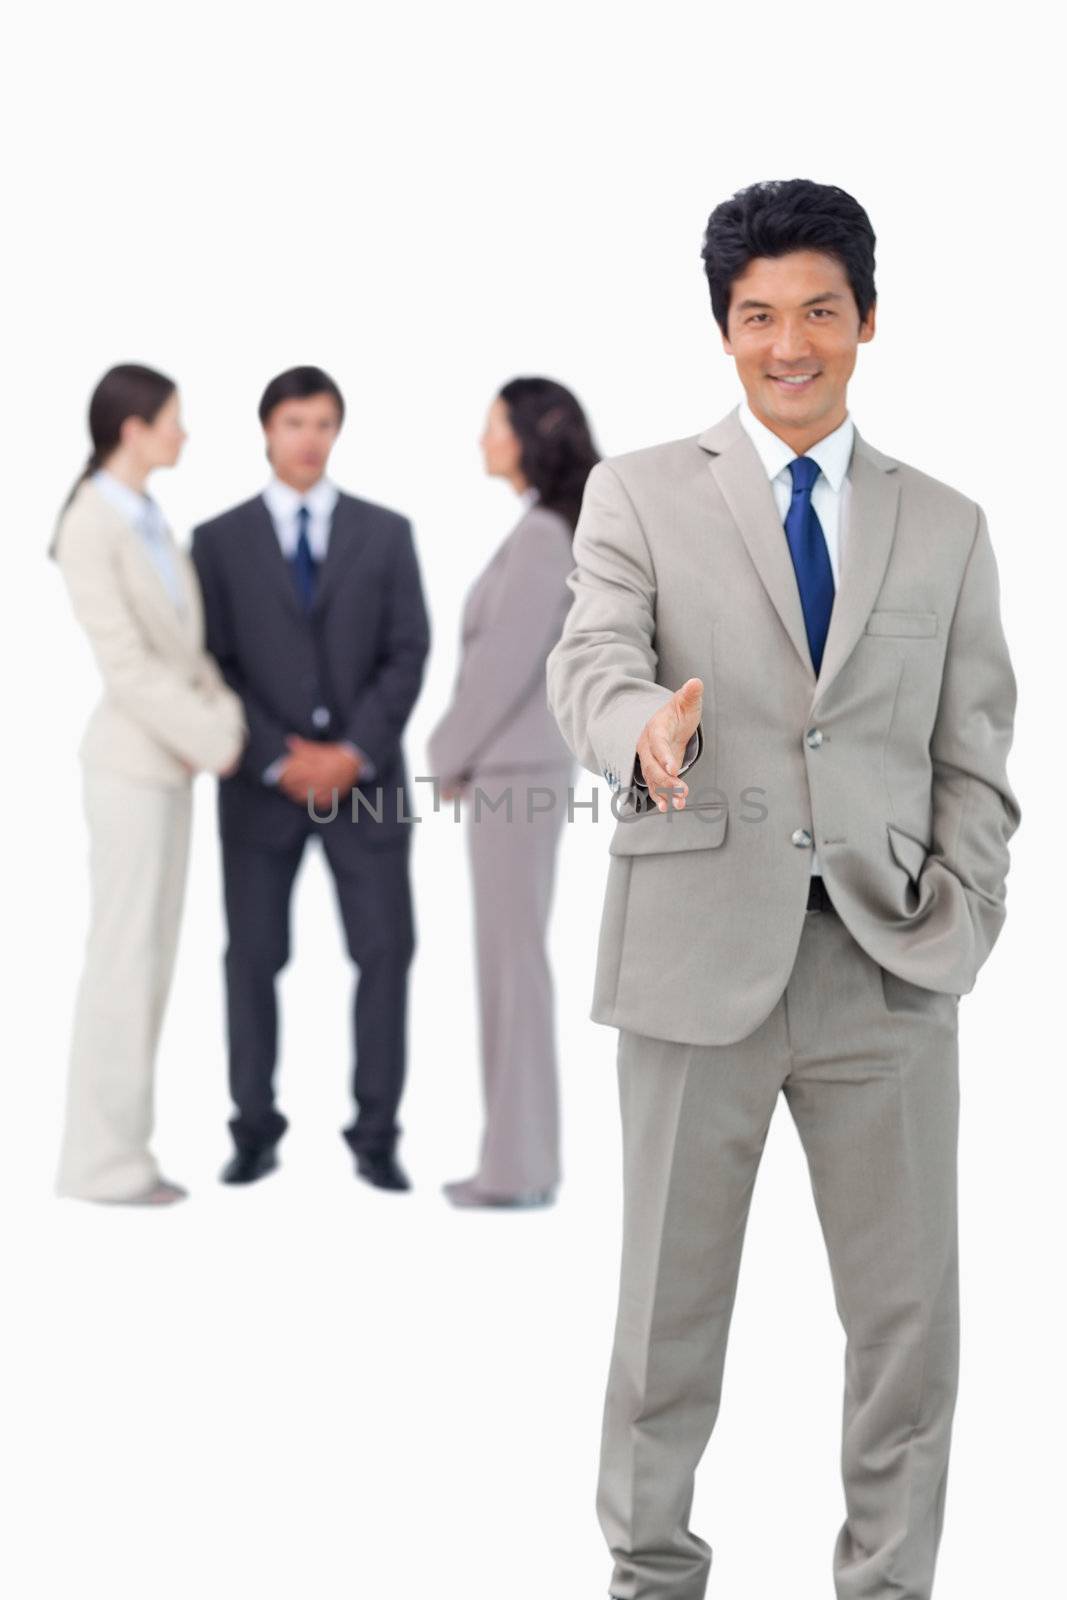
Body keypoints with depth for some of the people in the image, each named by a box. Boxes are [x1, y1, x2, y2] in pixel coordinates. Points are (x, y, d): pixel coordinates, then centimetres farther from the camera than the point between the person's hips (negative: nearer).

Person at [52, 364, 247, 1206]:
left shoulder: (149, 521, 12)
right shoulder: (90, 528, -14)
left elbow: (185, 646, 11)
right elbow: (126, 663, -18)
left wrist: (227, 722, -4)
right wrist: (214, 740, -16)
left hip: (170, 760, 8)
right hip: (130, 762, -8)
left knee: (150, 960, 10)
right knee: (124, 959, -4)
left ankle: (119, 1148, 15)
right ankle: (100, 1158, 2)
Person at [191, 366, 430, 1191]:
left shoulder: (386, 532, 6)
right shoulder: (220, 541, 4)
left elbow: (408, 656, 0)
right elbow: (214, 669, -1)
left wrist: (354, 754, -12)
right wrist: (280, 761, -12)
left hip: (365, 776, 1)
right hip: (262, 781, -1)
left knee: (385, 952, -4)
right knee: (254, 957, 1)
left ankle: (376, 1138, 3)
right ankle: (256, 1133, 11)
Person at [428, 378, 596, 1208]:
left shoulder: (541, 535, -17)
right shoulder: (554, 534, 14)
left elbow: (507, 662, -20)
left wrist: (449, 755, -9)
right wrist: (464, 755, 16)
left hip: (514, 770, -10)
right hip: (520, 766, 10)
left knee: (512, 960, -6)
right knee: (514, 959, 11)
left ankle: (519, 1166, -2)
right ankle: (522, 1159, 14)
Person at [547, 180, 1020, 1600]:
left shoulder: (946, 527, 12)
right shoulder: (641, 494, 6)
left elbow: (974, 757, 10)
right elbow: (592, 661, -11)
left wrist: (955, 928, -5)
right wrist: (644, 726, -35)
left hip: (885, 967, 2)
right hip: (698, 953, -2)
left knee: (910, 1313, 4)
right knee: (670, 1296, 7)